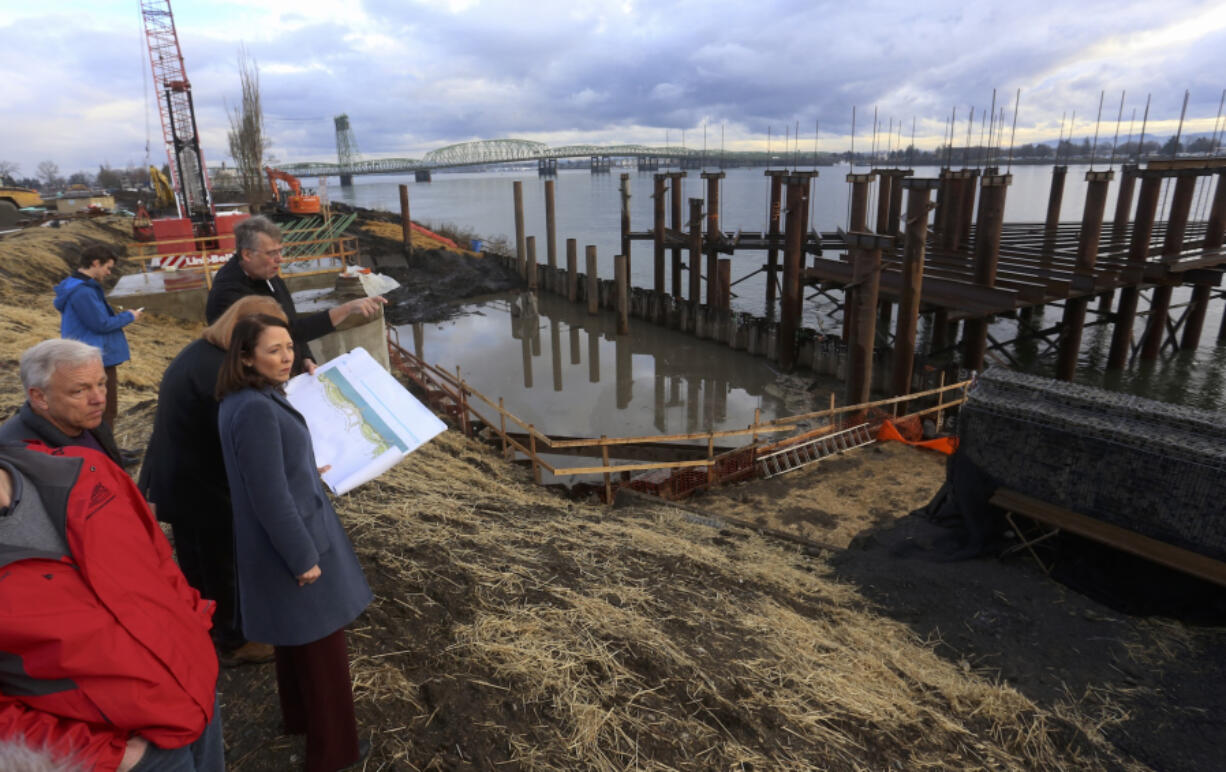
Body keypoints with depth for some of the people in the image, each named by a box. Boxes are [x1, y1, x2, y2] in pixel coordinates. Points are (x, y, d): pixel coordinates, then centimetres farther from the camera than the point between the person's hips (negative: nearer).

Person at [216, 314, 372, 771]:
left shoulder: (245, 400, 3)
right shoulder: (257, 410, -28)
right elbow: (271, 498, -27)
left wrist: (305, 472, 29)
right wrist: (304, 557, -20)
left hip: (279, 539, 10)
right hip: (292, 540, -9)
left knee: (296, 635, 26)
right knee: (322, 644, 8)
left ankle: (298, 716, 46)